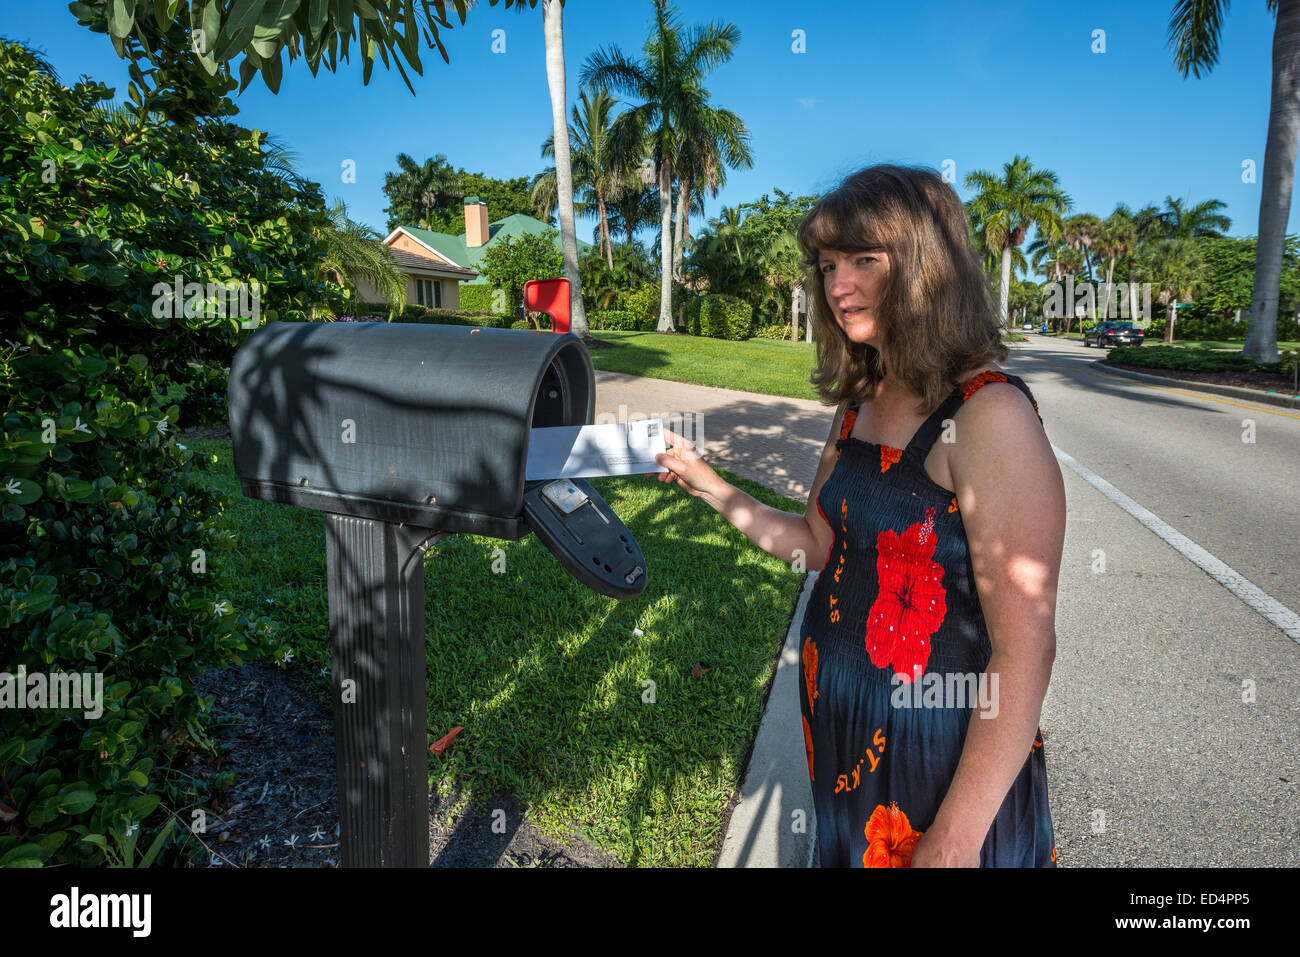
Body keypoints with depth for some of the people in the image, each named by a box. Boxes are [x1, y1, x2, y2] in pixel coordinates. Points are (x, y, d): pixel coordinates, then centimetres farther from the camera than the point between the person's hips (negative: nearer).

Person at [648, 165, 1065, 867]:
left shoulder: (989, 414, -22)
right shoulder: (860, 405, 3)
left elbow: (1025, 648, -23)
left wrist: (959, 835, -21)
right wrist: (709, 486, 4)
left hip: (942, 755, -7)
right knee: (850, 849, 25)